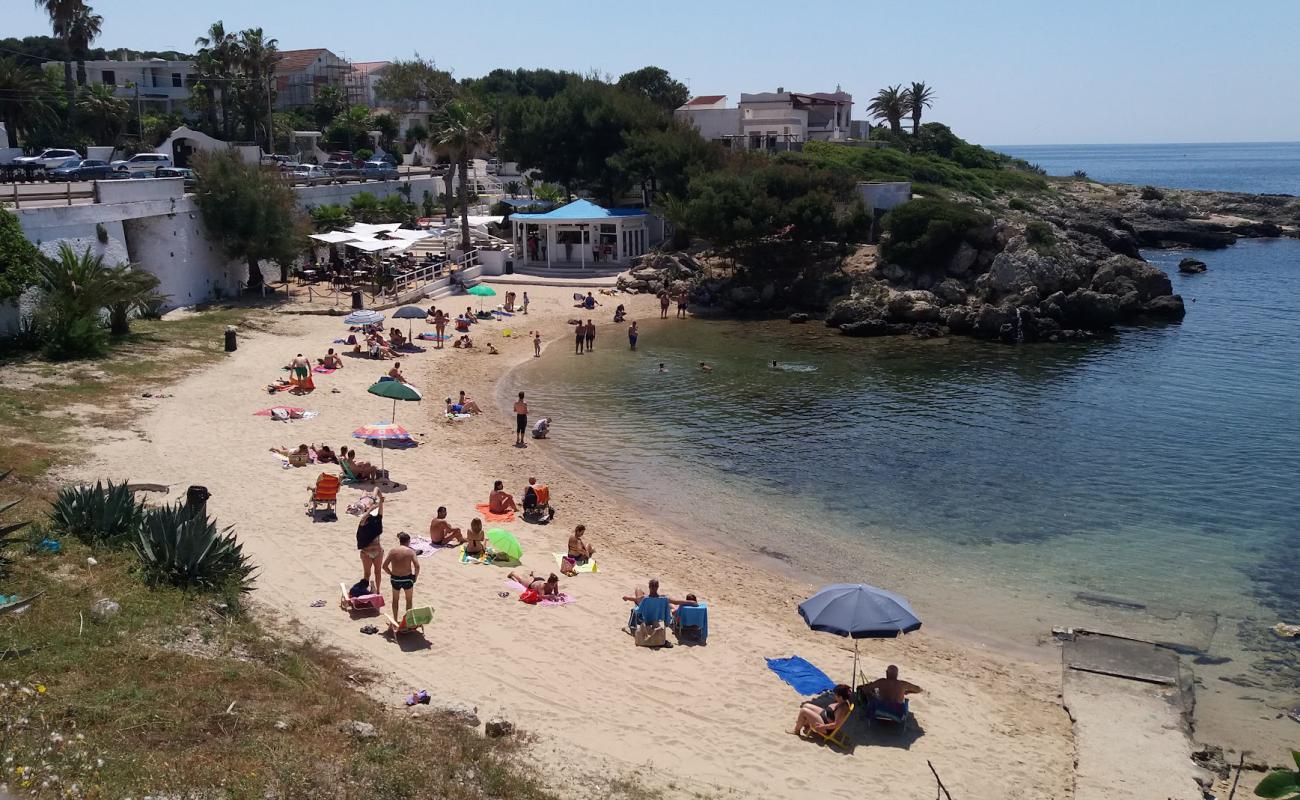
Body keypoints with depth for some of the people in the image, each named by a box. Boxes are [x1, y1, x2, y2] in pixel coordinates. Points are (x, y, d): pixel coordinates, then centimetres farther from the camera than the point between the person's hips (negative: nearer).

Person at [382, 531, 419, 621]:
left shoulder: (392, 551, -2)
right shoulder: (410, 551, -9)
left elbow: (385, 566, -6)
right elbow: (417, 566, -17)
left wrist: (391, 573, 9)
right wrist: (415, 576, -2)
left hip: (395, 578, 2)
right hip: (407, 579, -2)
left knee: (395, 600, 24)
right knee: (409, 600, 20)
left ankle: (395, 620, 30)